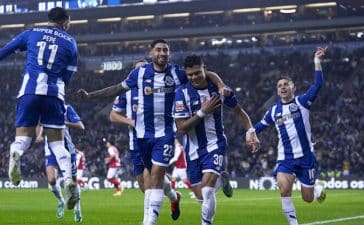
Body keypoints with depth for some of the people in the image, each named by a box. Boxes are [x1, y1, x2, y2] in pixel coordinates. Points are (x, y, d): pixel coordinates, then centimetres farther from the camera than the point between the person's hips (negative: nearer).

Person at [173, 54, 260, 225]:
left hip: (215, 145, -1)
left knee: (207, 189, -21)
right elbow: (181, 128, -14)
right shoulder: (182, 93, -11)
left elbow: (239, 112, 11)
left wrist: (250, 132, -1)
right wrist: (203, 112, -20)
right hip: (193, 149, 1)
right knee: (201, 196, 8)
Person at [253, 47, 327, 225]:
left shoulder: (302, 102, -2)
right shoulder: (274, 110, 8)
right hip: (285, 159, 2)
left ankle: (319, 189, 43)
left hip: (306, 157, -2)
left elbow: (318, 84, -15)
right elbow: (261, 125, 23)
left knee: (308, 198, 6)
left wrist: (317, 61, -21)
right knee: (284, 189, -25)